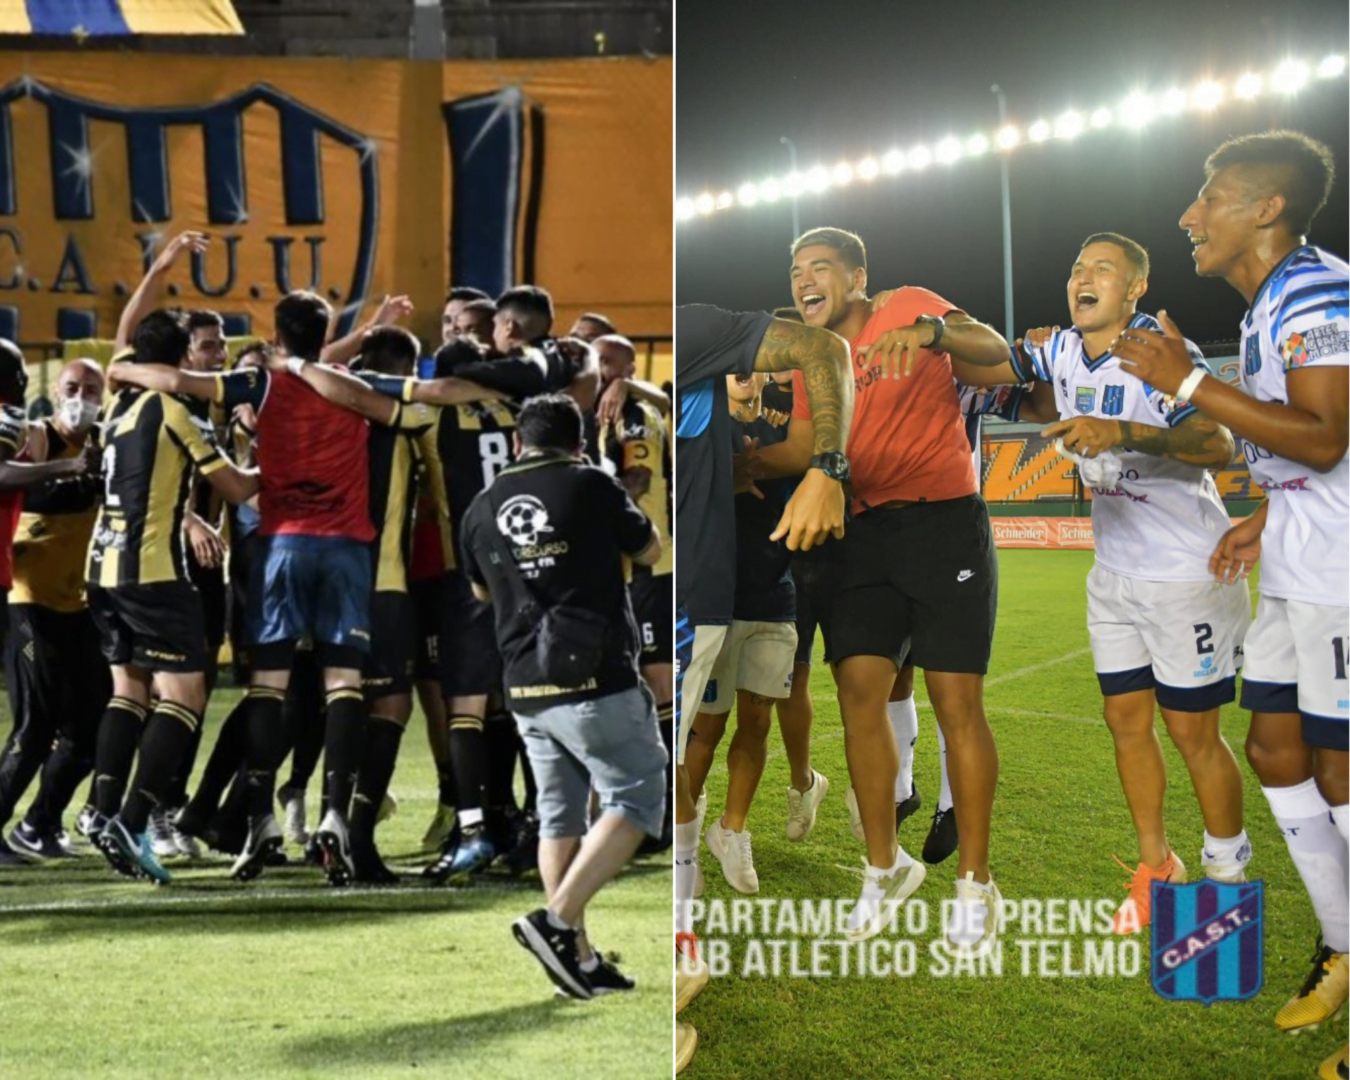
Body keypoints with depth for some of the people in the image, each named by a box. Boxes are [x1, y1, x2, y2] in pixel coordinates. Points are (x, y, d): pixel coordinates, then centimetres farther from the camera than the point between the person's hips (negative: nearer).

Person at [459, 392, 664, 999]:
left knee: (559, 816, 14)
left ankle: (579, 958, 15)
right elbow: (651, 551, 11)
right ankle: (557, 921, -12)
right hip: (597, 682, -6)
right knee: (636, 798, 2)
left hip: (525, 691, 6)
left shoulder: (481, 509, 8)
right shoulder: (591, 487, -6)